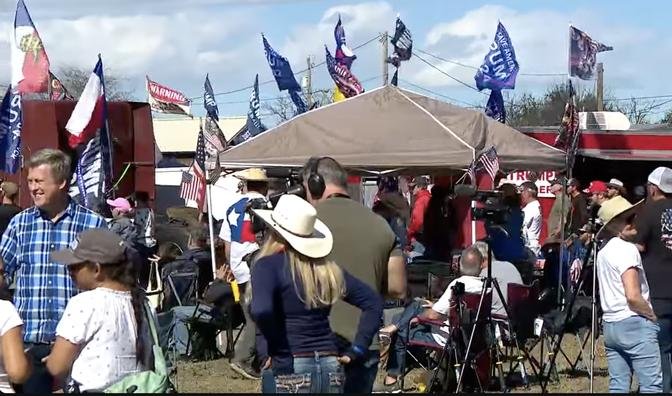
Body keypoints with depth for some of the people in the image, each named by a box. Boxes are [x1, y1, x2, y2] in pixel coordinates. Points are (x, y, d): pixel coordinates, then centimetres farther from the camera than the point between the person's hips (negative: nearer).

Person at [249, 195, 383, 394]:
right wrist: (356, 350, 10)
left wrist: (278, 349, -11)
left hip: (291, 371, -5)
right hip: (331, 369, 5)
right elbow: (373, 302, 13)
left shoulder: (269, 265, -7)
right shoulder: (327, 267, 10)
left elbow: (261, 310, -25)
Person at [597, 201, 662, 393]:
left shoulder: (603, 252, 15)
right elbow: (633, 297, -20)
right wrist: (653, 316, -5)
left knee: (618, 386, 8)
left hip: (610, 325, 9)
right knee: (652, 385, -7)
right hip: (635, 324, -9)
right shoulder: (627, 249, -12)